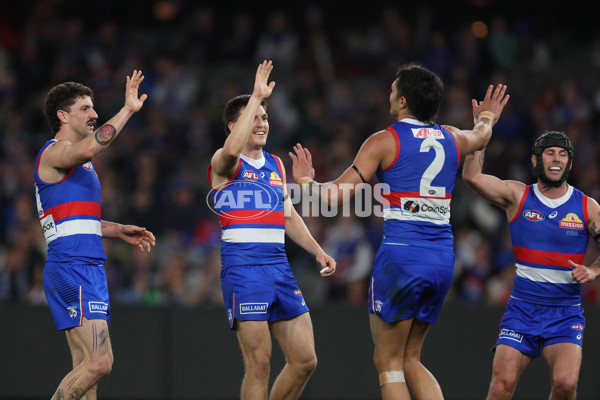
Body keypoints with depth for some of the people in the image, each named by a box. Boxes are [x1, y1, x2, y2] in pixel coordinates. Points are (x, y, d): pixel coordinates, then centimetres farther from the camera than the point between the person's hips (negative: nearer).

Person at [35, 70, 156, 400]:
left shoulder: (76, 162, 24)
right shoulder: (54, 152, -7)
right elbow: (87, 150, -31)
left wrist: (119, 231, 24)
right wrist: (127, 110, -26)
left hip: (89, 269, 10)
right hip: (71, 268, -10)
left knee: (86, 368, 6)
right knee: (98, 363, -18)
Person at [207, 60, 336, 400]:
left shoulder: (276, 165, 19)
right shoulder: (225, 163, -3)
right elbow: (231, 150, -28)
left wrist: (318, 252, 16)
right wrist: (257, 97, -24)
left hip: (279, 264, 7)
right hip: (242, 263, -7)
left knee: (305, 360, 3)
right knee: (260, 364, -10)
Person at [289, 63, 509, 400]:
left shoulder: (384, 141, -3)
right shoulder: (452, 139, 13)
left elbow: (337, 195, -5)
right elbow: (481, 136, 39)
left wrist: (305, 181, 15)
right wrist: (487, 117, 62)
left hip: (401, 255, -6)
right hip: (443, 258, 6)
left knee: (388, 362, 4)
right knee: (410, 360, 16)